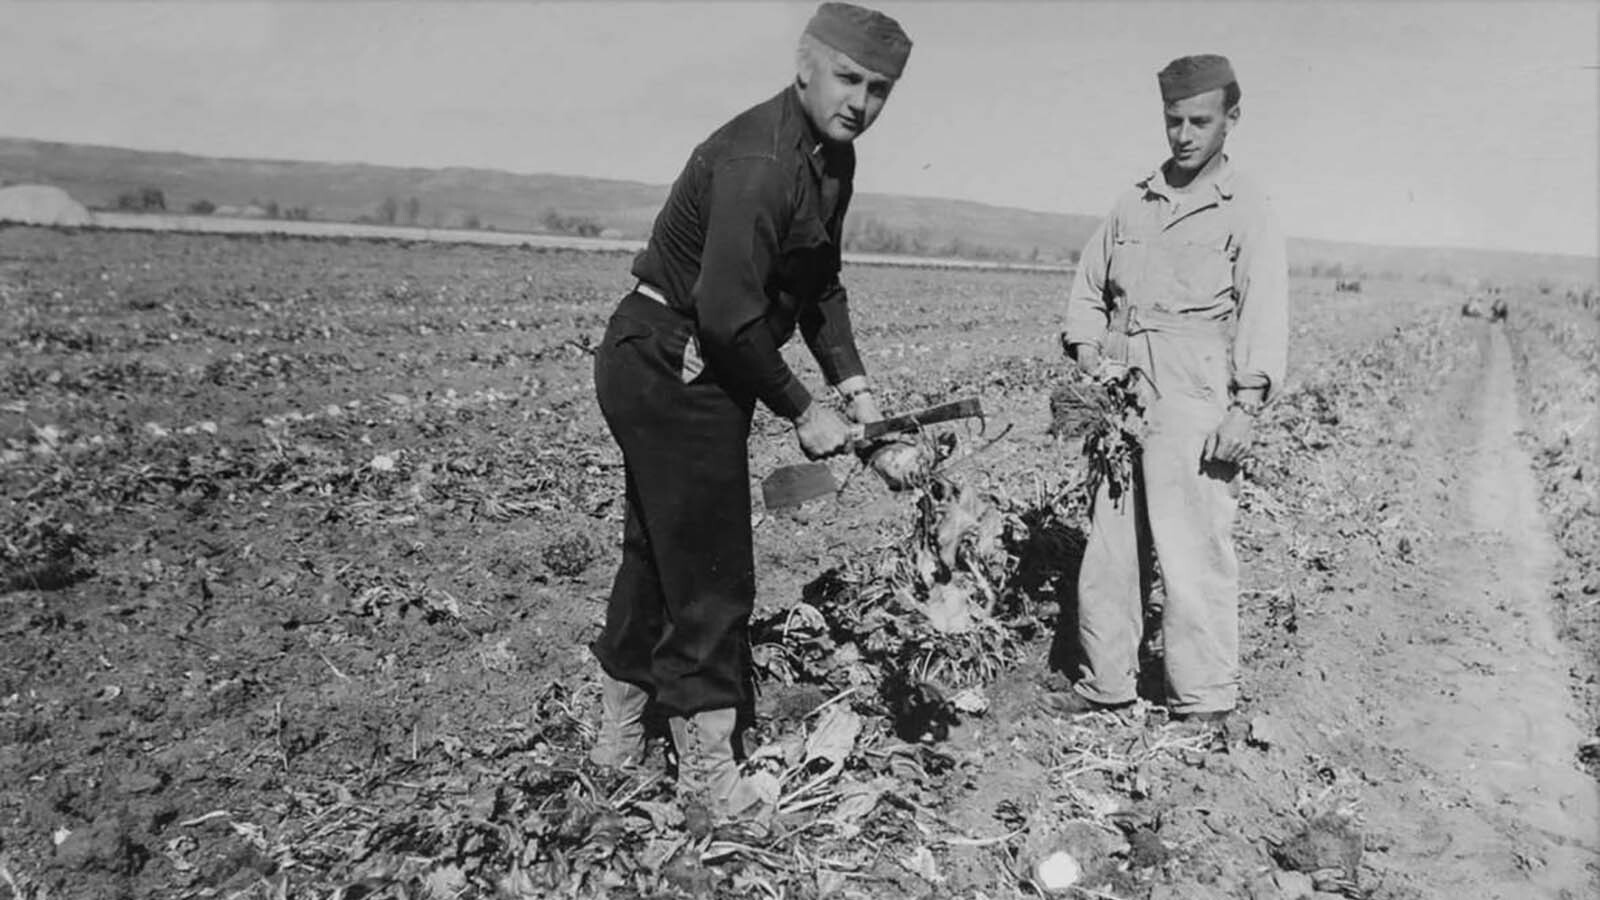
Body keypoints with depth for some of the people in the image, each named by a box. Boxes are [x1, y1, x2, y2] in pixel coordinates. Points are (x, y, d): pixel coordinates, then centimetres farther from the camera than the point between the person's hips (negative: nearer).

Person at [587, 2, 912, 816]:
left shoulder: (833, 156, 9)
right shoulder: (759, 160, -24)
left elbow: (820, 281, 17)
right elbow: (727, 310, -29)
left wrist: (852, 383, 7)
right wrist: (802, 411, -19)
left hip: (660, 372, 10)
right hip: (672, 371, -10)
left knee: (657, 554, 19)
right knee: (710, 573, -2)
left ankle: (619, 733, 36)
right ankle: (707, 766, 14)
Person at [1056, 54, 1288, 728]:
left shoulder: (1247, 211, 2)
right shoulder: (1133, 204, 16)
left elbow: (1263, 316, -6)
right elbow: (1088, 288, 21)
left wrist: (1246, 407, -16)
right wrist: (1087, 351, 2)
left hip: (1196, 409, -5)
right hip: (1124, 406, 5)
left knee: (1192, 556, -6)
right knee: (1108, 551, 7)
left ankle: (1205, 706, 6)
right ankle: (1105, 684, 20)